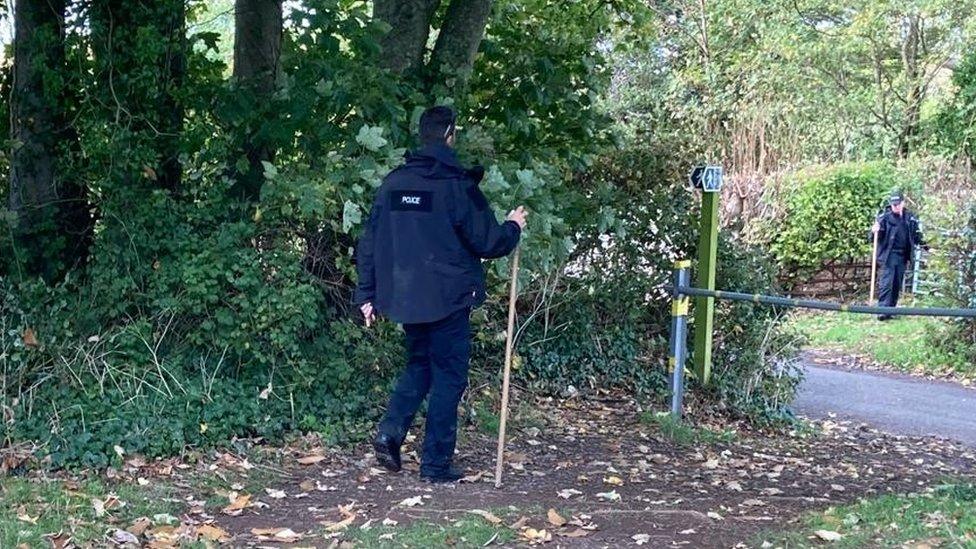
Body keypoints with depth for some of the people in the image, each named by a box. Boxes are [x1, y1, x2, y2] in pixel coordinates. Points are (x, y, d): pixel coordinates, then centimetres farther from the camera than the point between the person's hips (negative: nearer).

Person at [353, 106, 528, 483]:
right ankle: (436, 463, 7)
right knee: (448, 377, 5)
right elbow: (487, 243, -9)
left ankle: (390, 433, 4)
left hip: (404, 297, 6)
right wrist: (513, 227, 11)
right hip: (447, 298, -5)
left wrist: (367, 294, 13)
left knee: (419, 365, 22)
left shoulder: (393, 182, 5)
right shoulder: (458, 185, -12)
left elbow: (369, 242, 7)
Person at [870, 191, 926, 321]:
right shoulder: (885, 217, -5)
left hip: (903, 256, 5)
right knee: (886, 283, -12)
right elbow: (875, 237, -8)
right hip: (889, 255, -5)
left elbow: (916, 236, 20)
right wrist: (875, 232, -29)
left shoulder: (910, 218, 8)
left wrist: (923, 244, 6)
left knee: (897, 285, 9)